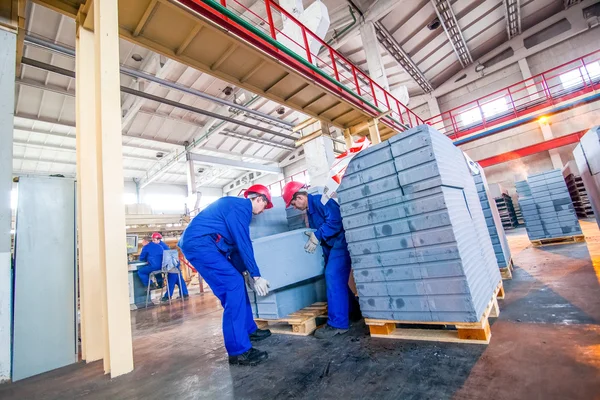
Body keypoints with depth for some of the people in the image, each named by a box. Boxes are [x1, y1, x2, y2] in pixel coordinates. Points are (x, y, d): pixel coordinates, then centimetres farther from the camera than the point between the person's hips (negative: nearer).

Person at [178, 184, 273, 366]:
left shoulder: (236, 206, 21)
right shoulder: (242, 206, -11)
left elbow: (234, 244, 22)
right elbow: (244, 244, -15)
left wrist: (245, 272, 18)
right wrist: (255, 276, -8)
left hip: (199, 244, 11)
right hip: (199, 244, -11)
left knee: (234, 283, 13)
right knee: (234, 285, -14)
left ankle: (249, 330, 26)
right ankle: (239, 350, -10)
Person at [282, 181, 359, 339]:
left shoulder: (320, 201, -17)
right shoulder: (310, 209, 13)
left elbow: (335, 221, -28)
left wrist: (316, 236, -24)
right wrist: (313, 236, 5)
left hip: (340, 243, -10)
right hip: (331, 246, 10)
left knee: (333, 277, -14)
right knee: (334, 279, 14)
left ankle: (338, 323, -5)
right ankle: (354, 311, 32)